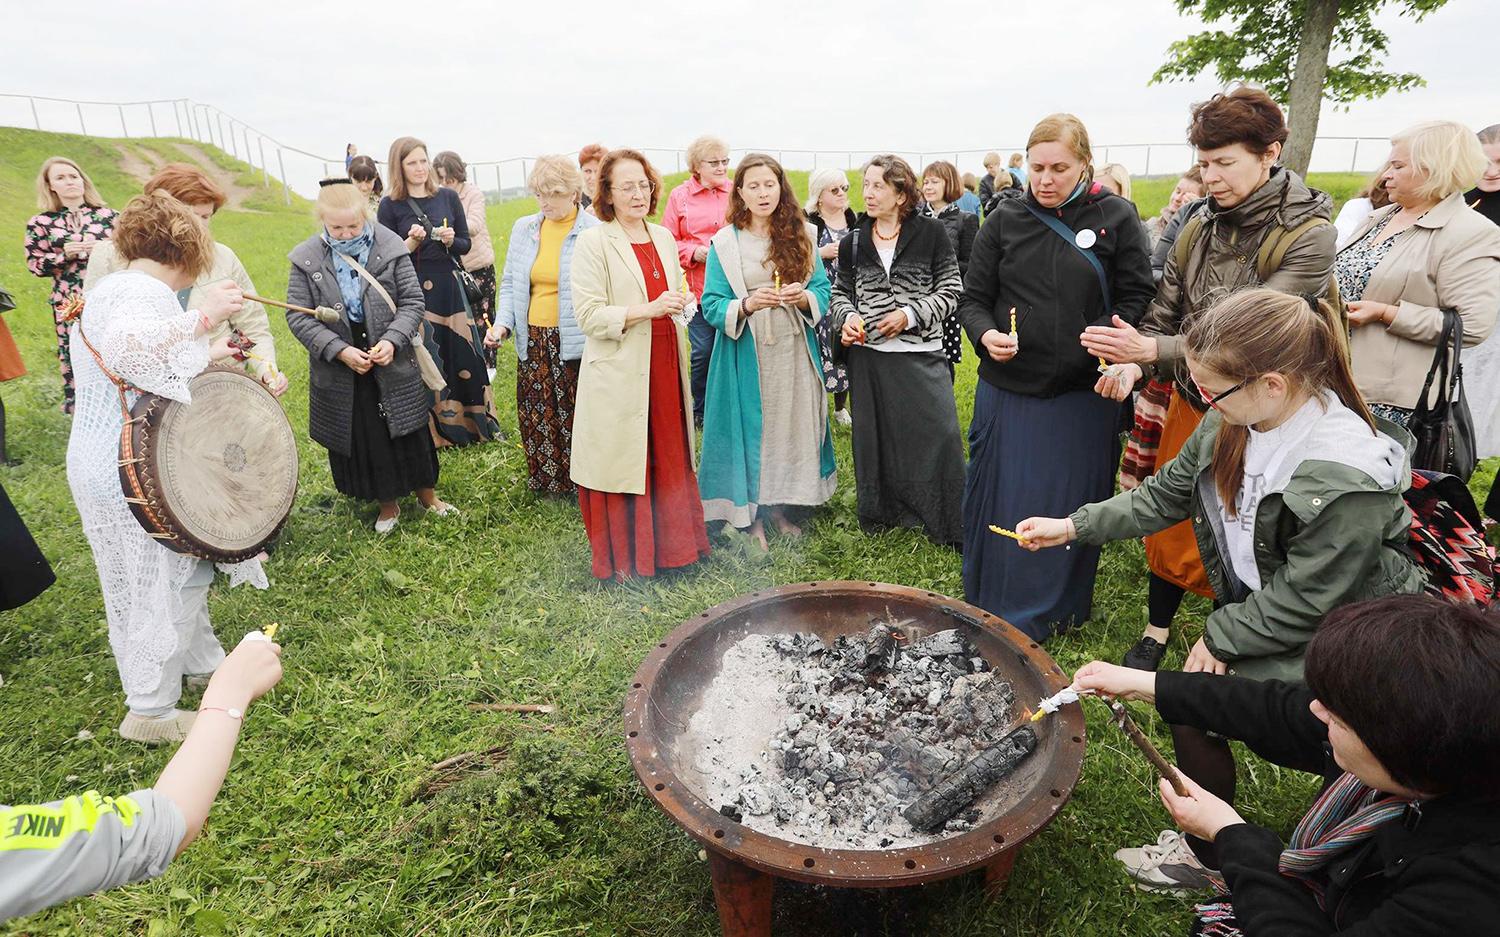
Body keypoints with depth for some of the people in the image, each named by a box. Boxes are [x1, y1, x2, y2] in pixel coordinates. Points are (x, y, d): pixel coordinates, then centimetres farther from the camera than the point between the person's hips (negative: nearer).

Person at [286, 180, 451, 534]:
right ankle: (387, 504, 29)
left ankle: (426, 494, 31)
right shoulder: (306, 259, -5)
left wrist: (392, 340, -19)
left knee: (409, 433, 11)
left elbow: (412, 301, -4)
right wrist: (340, 350, -17)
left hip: (393, 366, -1)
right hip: (340, 372, 1)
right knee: (363, 440, 11)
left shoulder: (389, 248, -7)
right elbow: (298, 317, -5)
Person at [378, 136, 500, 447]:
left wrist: (451, 240, -11)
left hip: (448, 287, 2)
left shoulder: (448, 196, 6)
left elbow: (465, 245, 10)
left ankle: (475, 421, 22)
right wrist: (412, 241, -17)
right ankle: (433, 430, 15)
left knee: (463, 354, 6)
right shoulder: (390, 206, -1)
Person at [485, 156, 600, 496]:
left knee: (575, 415, -1)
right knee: (536, 416, 10)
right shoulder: (523, 229, 10)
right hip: (533, 342, 5)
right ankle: (546, 482, 27)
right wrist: (502, 323, 0)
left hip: (577, 344, -5)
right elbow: (510, 283, 16)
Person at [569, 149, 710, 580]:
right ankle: (623, 562, 16)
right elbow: (587, 314, -14)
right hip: (619, 374, -6)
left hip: (665, 367, 6)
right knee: (624, 462, 2)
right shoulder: (593, 242, -6)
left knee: (670, 458, 11)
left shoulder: (664, 237, 14)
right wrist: (647, 310, -21)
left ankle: (672, 545, 27)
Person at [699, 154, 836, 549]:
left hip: (795, 352, 3)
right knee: (751, 430, 2)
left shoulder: (802, 235, 6)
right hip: (746, 355, -3)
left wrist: (803, 298, -15)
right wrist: (746, 305, -24)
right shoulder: (725, 243, -3)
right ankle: (752, 517, 18)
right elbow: (711, 305, -5)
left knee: (791, 425, 10)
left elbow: (823, 290, 7)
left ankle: (780, 507, 28)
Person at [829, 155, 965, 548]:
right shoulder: (853, 242, 7)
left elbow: (950, 289, 0)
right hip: (868, 355, 3)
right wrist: (847, 317, -6)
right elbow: (841, 292, 15)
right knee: (875, 434, 10)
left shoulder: (930, 233, -1)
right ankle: (879, 512, 28)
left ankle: (950, 526, 8)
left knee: (937, 434, -5)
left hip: (921, 353, -2)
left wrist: (910, 314, -13)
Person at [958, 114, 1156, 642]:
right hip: (1008, 389, 1)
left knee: (1071, 504, 10)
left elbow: (1136, 297, 2)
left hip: (1084, 393, 0)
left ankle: (1059, 609, 30)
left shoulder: (1116, 217, 1)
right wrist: (986, 334, -16)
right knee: (1000, 502, 9)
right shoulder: (1005, 220, 2)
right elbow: (973, 299, 5)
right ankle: (993, 610, 29)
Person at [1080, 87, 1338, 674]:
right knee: (1171, 524, 13)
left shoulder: (1307, 235, -17)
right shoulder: (1201, 224, 0)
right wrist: (1131, 364, -16)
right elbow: (1163, 311, 3)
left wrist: (1152, 350, -34)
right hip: (1189, 403, 5)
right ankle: (1155, 636, 30)